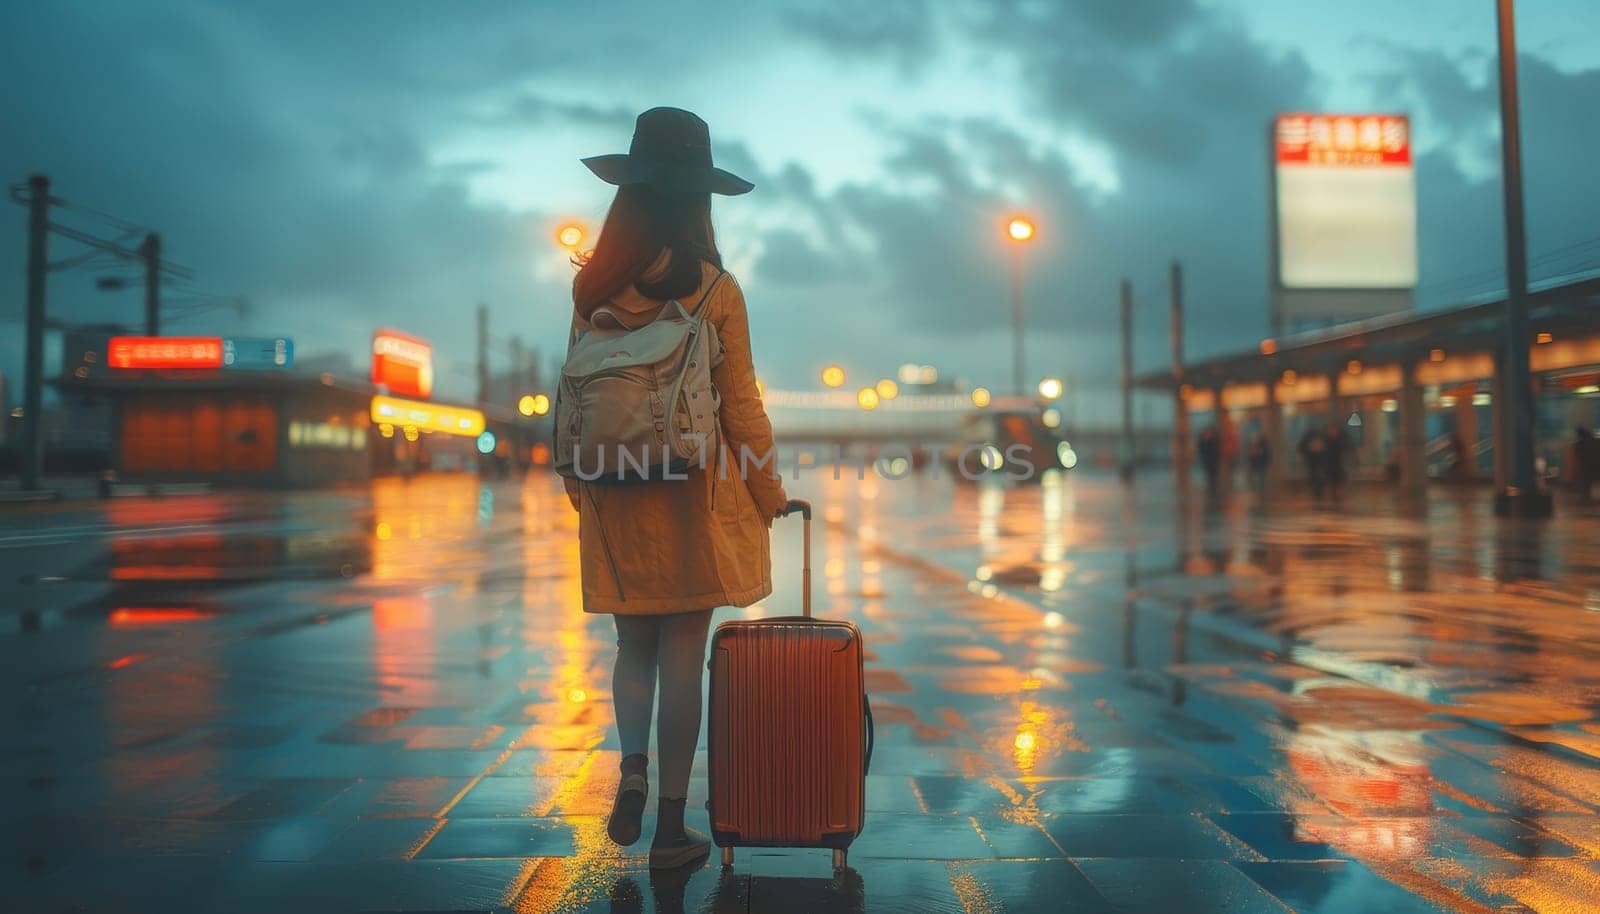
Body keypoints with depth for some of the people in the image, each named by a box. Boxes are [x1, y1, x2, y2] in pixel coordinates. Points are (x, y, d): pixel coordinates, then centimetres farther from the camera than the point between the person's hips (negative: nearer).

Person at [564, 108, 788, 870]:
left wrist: (578, 485, 15)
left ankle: (632, 770, -2)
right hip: (693, 493, -2)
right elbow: (740, 403, -4)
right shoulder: (715, 290, -7)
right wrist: (768, 488, 6)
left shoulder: (592, 288, 0)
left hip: (614, 498, 3)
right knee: (683, 655, 5)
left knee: (635, 644, 20)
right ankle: (671, 829, 13)